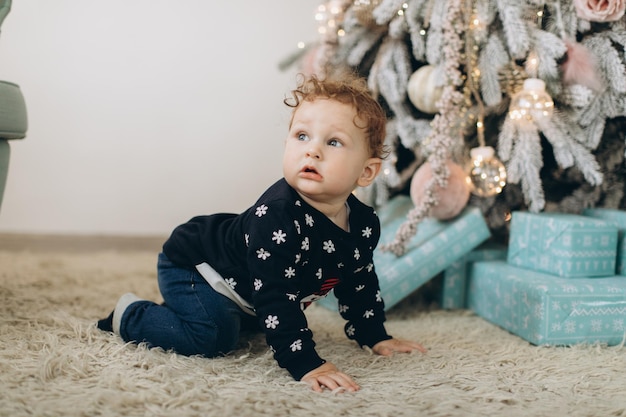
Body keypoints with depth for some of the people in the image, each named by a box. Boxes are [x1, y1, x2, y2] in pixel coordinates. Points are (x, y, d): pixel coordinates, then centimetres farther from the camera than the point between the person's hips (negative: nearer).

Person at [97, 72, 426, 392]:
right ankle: (131, 316, -1)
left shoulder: (364, 224, -15)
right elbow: (275, 299, -41)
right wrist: (306, 364, -43)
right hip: (191, 263, -8)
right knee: (214, 335, -26)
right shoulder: (277, 215, -41)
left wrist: (376, 338, 7)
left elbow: (359, 284, 4)